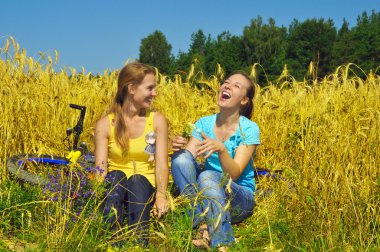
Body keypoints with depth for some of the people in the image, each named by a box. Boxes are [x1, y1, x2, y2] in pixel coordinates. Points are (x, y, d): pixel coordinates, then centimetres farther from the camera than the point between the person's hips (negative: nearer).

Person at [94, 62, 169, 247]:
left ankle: (139, 243, -44)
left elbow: (161, 164, -10)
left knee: (137, 180, -33)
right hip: (115, 186, 0)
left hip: (145, 186, 0)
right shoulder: (105, 124, -3)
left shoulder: (158, 121, -1)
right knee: (116, 176, -33)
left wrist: (161, 194, -29)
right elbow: (100, 169, -11)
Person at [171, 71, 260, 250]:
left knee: (208, 176, -34)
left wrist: (221, 149, -39)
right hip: (204, 196, 4)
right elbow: (186, 160, -8)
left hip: (240, 198, -4)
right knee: (182, 157, -21)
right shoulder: (204, 123, 2)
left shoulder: (249, 129, -10)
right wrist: (178, 148, -29)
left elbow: (234, 174, -21)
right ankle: (202, 223, -26)